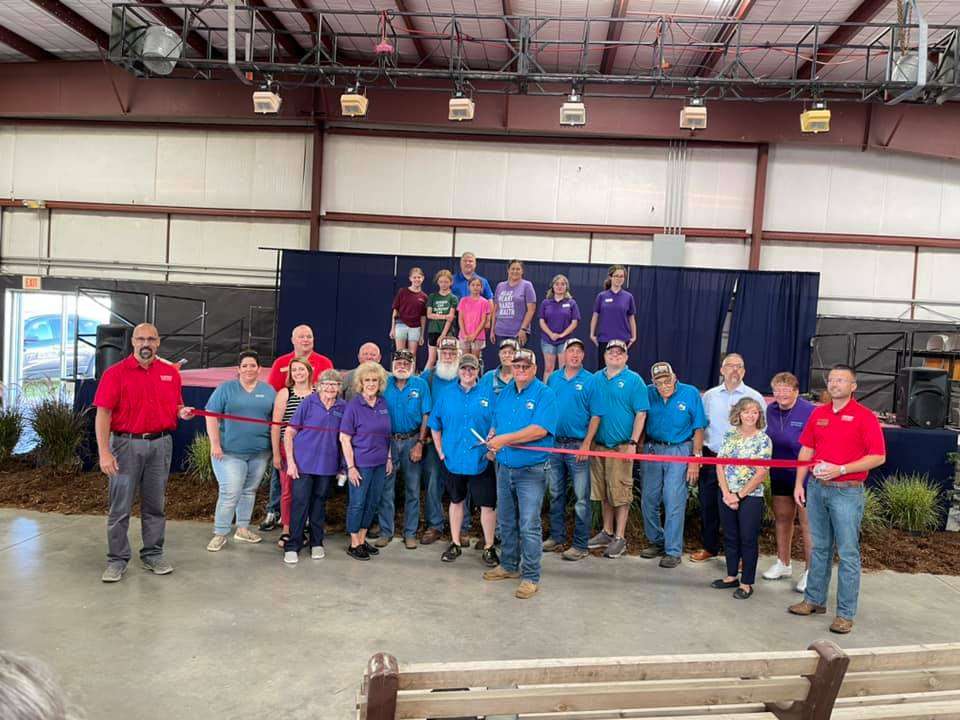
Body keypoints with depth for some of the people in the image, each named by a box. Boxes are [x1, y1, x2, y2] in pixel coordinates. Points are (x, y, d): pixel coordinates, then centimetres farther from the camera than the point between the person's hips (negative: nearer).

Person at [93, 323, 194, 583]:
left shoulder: (171, 372, 7)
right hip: (126, 444, -3)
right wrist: (104, 452, -15)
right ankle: (117, 560, 14)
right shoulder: (116, 372, -4)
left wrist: (183, 412, -6)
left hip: (160, 444, 3)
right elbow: (103, 414, -8)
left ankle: (153, 555, 22)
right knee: (120, 506, 3)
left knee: (154, 505, 11)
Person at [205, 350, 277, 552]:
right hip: (230, 452, -3)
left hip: (259, 453, 3)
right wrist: (215, 444, -11)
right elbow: (211, 416, -3)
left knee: (249, 491, 12)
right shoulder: (226, 388, 1)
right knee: (230, 493, -8)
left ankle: (242, 529, 26)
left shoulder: (268, 391, 9)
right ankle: (220, 534, 4)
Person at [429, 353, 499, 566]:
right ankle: (455, 544, 28)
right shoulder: (447, 394, 4)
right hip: (453, 459, 2)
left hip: (480, 460, -2)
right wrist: (440, 452, 3)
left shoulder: (488, 395, -1)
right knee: (456, 501, 15)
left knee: (488, 504, 1)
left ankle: (489, 547, 15)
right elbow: (435, 425, 9)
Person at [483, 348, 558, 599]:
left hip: (531, 471, -6)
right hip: (504, 468, 7)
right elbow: (496, 423, 18)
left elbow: (540, 430, -22)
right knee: (507, 522, 17)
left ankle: (531, 577, 7)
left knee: (529, 526, -4)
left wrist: (505, 439, -20)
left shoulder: (544, 394, -10)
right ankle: (509, 566, 33)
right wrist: (491, 439, -5)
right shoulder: (504, 393, 11)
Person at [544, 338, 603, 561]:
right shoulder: (553, 379, 8)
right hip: (553, 443, 4)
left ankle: (580, 545, 8)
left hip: (578, 445, -4)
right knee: (555, 494, 14)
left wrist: (586, 444, -13)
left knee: (581, 497, 0)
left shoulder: (590, 380, -4)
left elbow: (595, 416, -6)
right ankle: (556, 536, 27)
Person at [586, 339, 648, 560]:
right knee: (603, 491, 14)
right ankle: (607, 532, 27)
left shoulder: (633, 380, -3)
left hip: (621, 446, -5)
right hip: (599, 444, 5)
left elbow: (641, 413, -6)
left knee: (620, 492, -2)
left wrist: (633, 442, -13)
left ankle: (620, 538, 9)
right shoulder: (596, 379, 10)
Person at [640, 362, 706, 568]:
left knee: (674, 502, -6)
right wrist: (638, 447, -2)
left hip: (679, 451, -3)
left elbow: (698, 429, -3)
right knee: (649, 499, 8)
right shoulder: (648, 394, 0)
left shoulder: (690, 393, -5)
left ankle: (673, 551, 4)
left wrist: (695, 459, -7)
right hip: (652, 449, 3)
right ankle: (657, 541, 27)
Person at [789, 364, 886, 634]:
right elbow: (806, 450, 13)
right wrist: (799, 483, 7)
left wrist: (840, 469, -17)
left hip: (847, 492, -5)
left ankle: (846, 613, 9)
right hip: (817, 488, 5)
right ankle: (815, 600, 26)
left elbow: (878, 457, -10)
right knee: (820, 548, 15)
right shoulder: (818, 414, 9)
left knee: (848, 553, 1)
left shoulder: (865, 417, -7)